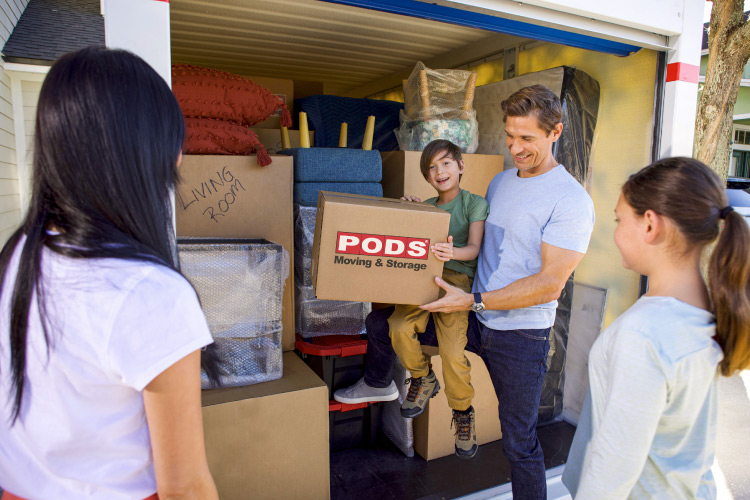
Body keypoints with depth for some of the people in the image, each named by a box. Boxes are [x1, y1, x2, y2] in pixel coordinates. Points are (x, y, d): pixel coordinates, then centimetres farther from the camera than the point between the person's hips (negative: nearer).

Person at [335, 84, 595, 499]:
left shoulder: (571, 200, -16)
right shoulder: (500, 181, 8)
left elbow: (550, 283, -21)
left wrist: (473, 301, -24)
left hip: (520, 335, -6)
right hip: (475, 320, 6)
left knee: (519, 442, 6)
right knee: (380, 322, 7)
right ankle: (378, 384, 36)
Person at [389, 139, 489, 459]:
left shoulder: (475, 204, 6)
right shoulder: (426, 207, 20)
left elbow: (474, 249, -6)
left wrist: (453, 252, -28)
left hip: (457, 279, -4)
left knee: (452, 352, -19)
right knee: (399, 327, -23)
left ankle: (463, 412, 9)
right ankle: (423, 379, 7)